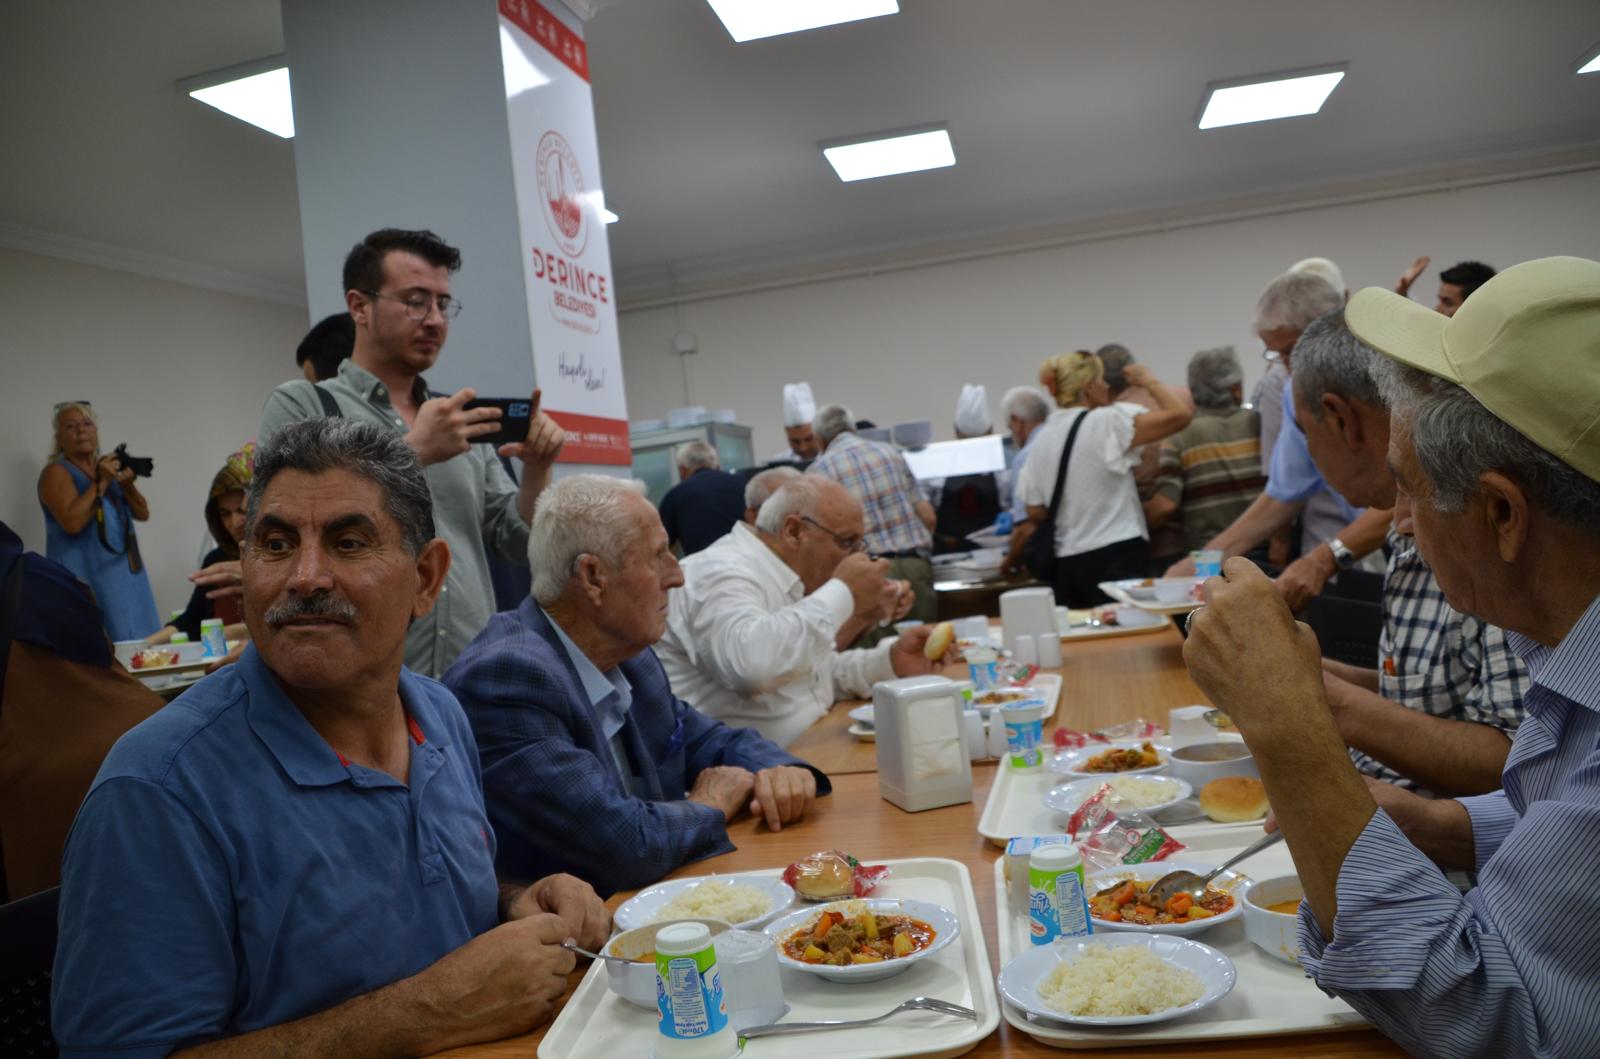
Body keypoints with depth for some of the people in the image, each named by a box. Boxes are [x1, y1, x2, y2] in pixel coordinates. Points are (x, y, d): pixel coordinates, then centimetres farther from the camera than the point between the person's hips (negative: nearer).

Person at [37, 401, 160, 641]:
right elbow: (72, 522, -19)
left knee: (134, 641, 6)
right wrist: (101, 483, -17)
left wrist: (128, 485, -8)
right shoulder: (56, 472, -5)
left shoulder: (109, 466, 14)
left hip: (125, 573, 7)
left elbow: (143, 513, 9)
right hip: (85, 576, -6)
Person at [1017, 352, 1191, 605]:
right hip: (1115, 557, -6)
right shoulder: (1106, 423, -9)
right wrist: (1147, 380, 4)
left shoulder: (1043, 438, 9)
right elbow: (1180, 414, -12)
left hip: (1066, 564, 6)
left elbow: (1035, 513, 11)